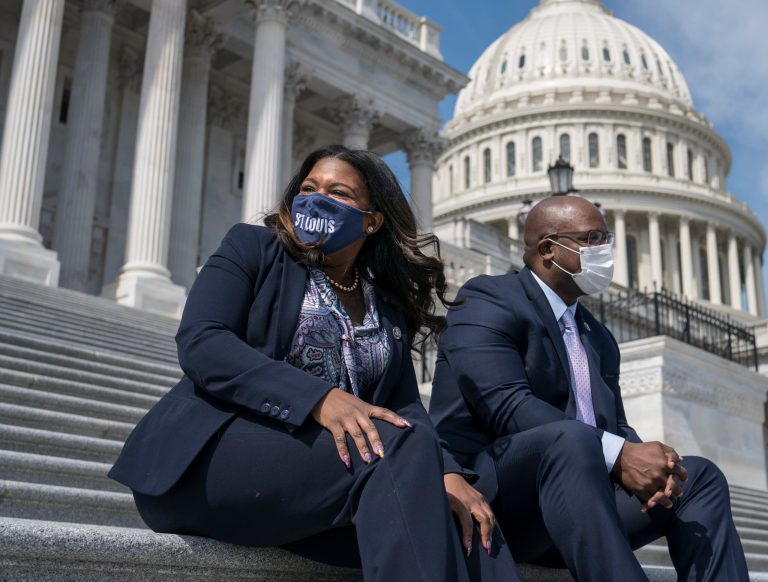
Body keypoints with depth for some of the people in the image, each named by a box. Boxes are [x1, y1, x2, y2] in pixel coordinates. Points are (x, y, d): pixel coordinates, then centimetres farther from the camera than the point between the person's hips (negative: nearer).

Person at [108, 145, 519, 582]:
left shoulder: (389, 307, 18)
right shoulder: (253, 248, 7)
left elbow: (406, 408, 7)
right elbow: (200, 343, -10)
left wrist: (445, 473, -16)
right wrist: (318, 398, -25)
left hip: (311, 472, 4)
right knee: (397, 447, -29)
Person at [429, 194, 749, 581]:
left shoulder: (599, 338, 22)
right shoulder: (487, 301, -3)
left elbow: (614, 426, 14)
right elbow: (507, 407, -18)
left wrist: (647, 463, -11)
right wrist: (619, 455, -25)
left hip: (568, 511, 8)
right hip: (482, 491, -7)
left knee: (700, 476, -4)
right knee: (571, 439, -34)